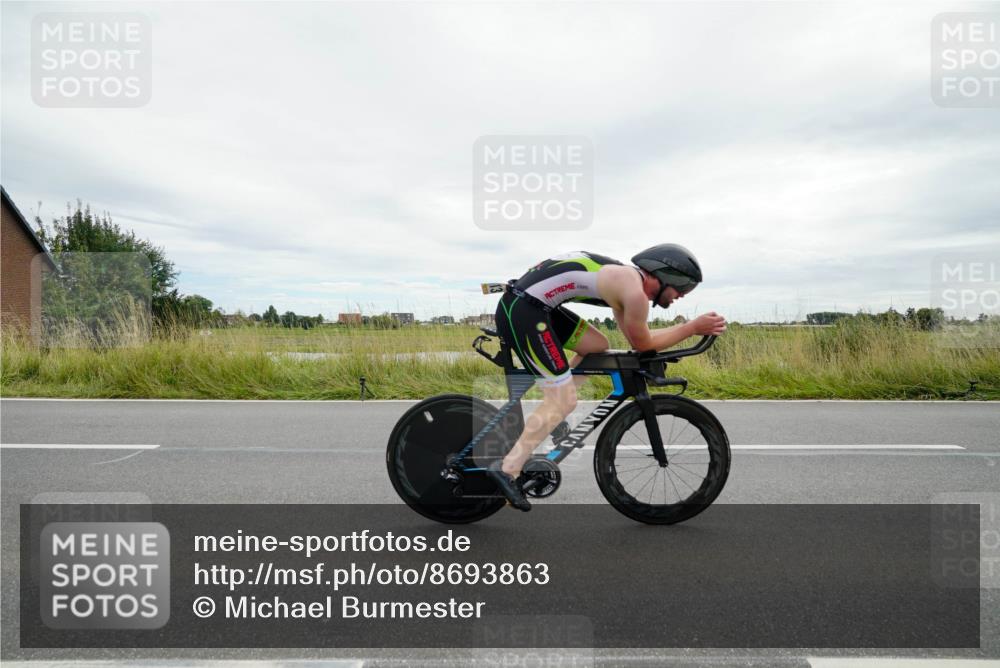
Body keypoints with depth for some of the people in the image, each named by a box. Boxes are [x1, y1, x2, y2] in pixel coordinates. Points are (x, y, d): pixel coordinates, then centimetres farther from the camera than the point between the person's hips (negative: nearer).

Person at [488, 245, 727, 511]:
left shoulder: (626, 278, 19)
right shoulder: (635, 292, -9)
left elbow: (637, 339, 26)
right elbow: (643, 344, 5)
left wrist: (691, 328, 27)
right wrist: (694, 327, 10)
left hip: (530, 302, 10)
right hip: (522, 312, -10)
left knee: (597, 347, 19)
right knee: (564, 402, -4)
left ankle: (546, 414, 23)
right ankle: (507, 469, 3)